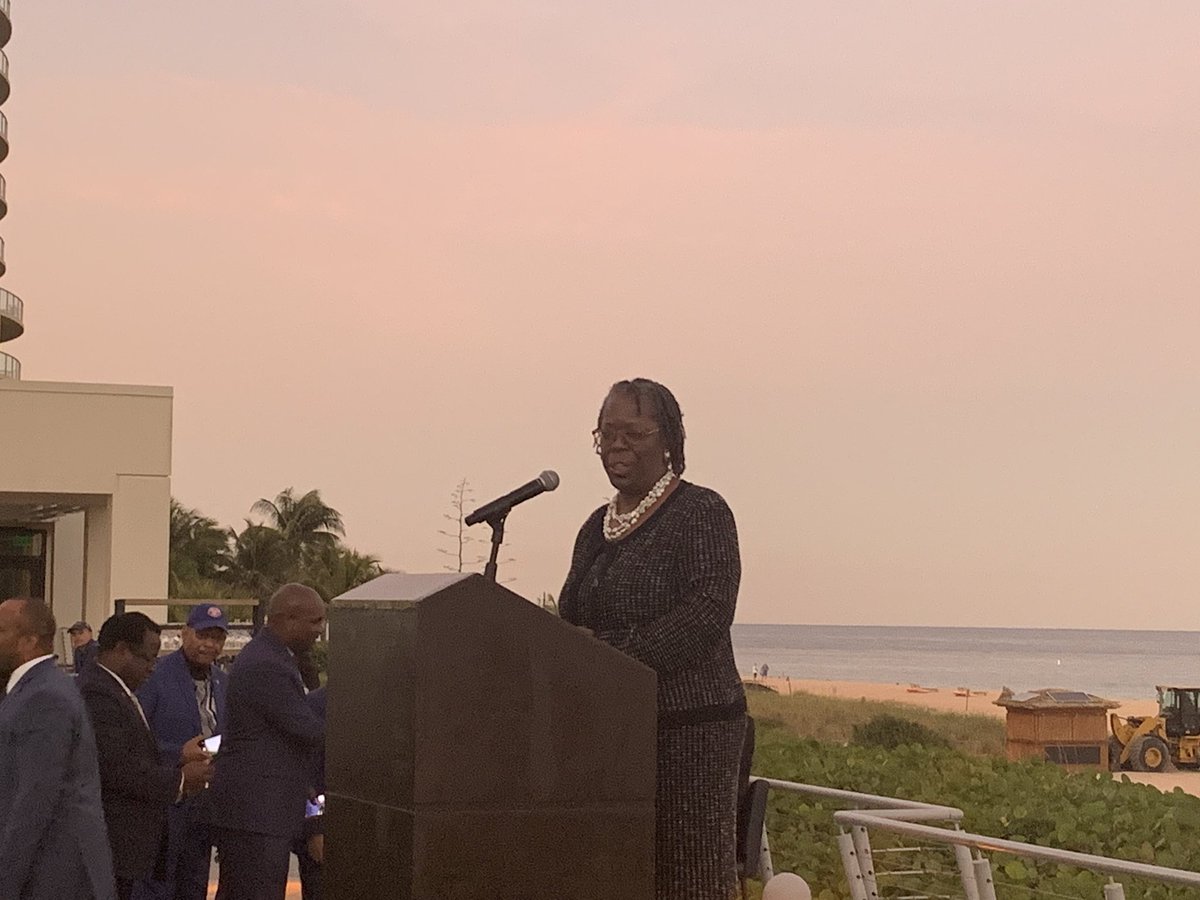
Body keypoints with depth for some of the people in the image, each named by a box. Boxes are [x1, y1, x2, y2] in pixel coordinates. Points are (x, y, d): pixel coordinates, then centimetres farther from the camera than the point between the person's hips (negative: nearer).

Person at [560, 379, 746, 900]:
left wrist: (613, 655, -20)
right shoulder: (597, 527, 18)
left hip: (687, 725, -7)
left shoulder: (702, 513, -3)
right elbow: (574, 618, 24)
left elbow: (708, 612, -15)